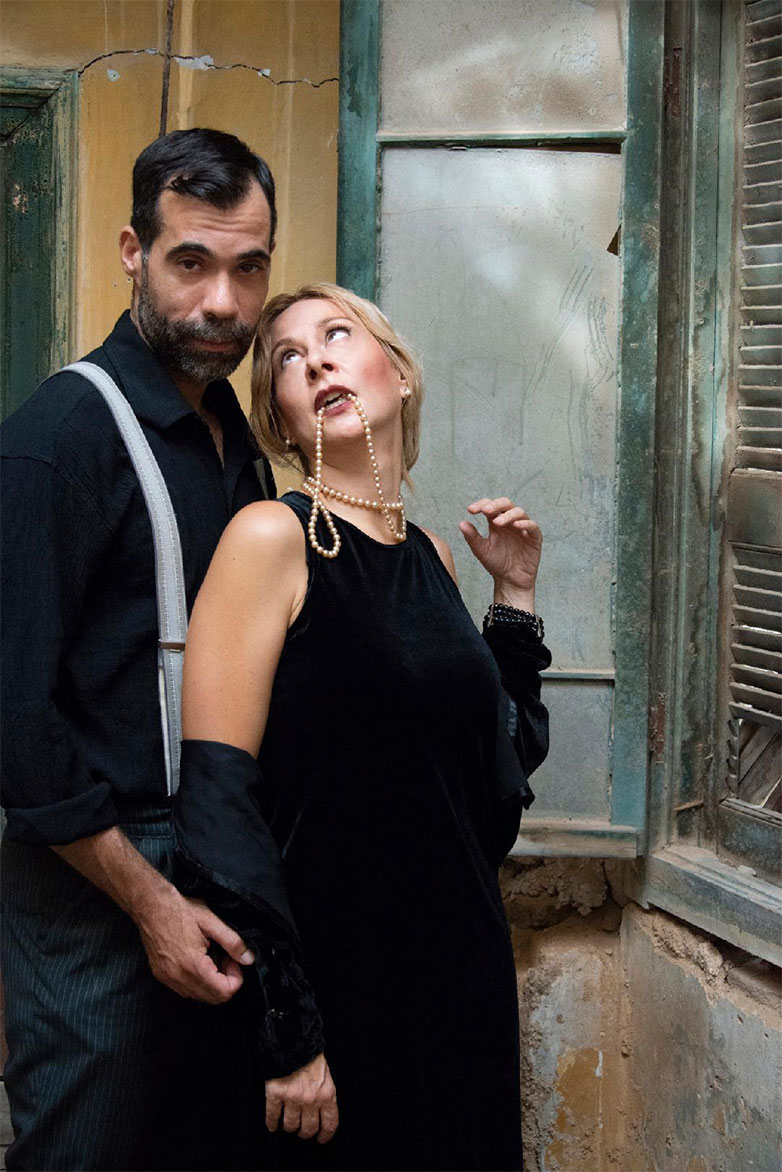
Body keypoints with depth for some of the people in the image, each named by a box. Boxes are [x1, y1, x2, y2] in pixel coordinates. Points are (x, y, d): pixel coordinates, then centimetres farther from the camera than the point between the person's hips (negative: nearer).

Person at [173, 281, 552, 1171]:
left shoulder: (430, 557, 8)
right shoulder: (270, 538, -11)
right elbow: (216, 798, -17)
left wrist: (515, 596, 9)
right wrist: (287, 1029, -19)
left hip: (459, 965, 6)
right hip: (334, 984, -6)